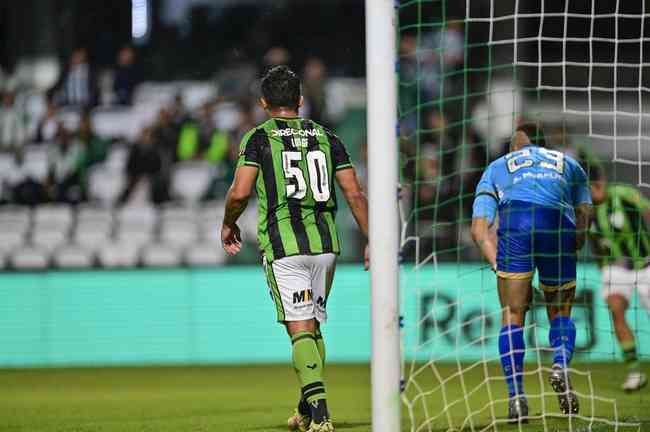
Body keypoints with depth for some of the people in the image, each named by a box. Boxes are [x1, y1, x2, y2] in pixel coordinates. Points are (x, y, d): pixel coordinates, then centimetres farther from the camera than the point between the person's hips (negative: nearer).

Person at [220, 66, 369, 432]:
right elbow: (355, 194, 6)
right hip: (325, 243, 4)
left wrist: (228, 224, 10)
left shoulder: (259, 138, 0)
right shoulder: (326, 138, 11)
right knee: (314, 325, 17)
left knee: (301, 329, -7)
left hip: (283, 246, -4)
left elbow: (239, 193, -9)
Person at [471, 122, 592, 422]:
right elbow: (583, 212, 16)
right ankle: (561, 364, -13)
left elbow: (479, 229, 19)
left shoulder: (496, 168, 32)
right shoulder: (568, 164, 34)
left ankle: (516, 396, -5)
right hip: (559, 225, 1)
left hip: (515, 223, -1)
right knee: (560, 314, 16)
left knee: (512, 318, 7)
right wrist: (573, 249, 15)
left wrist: (500, 267, 13)